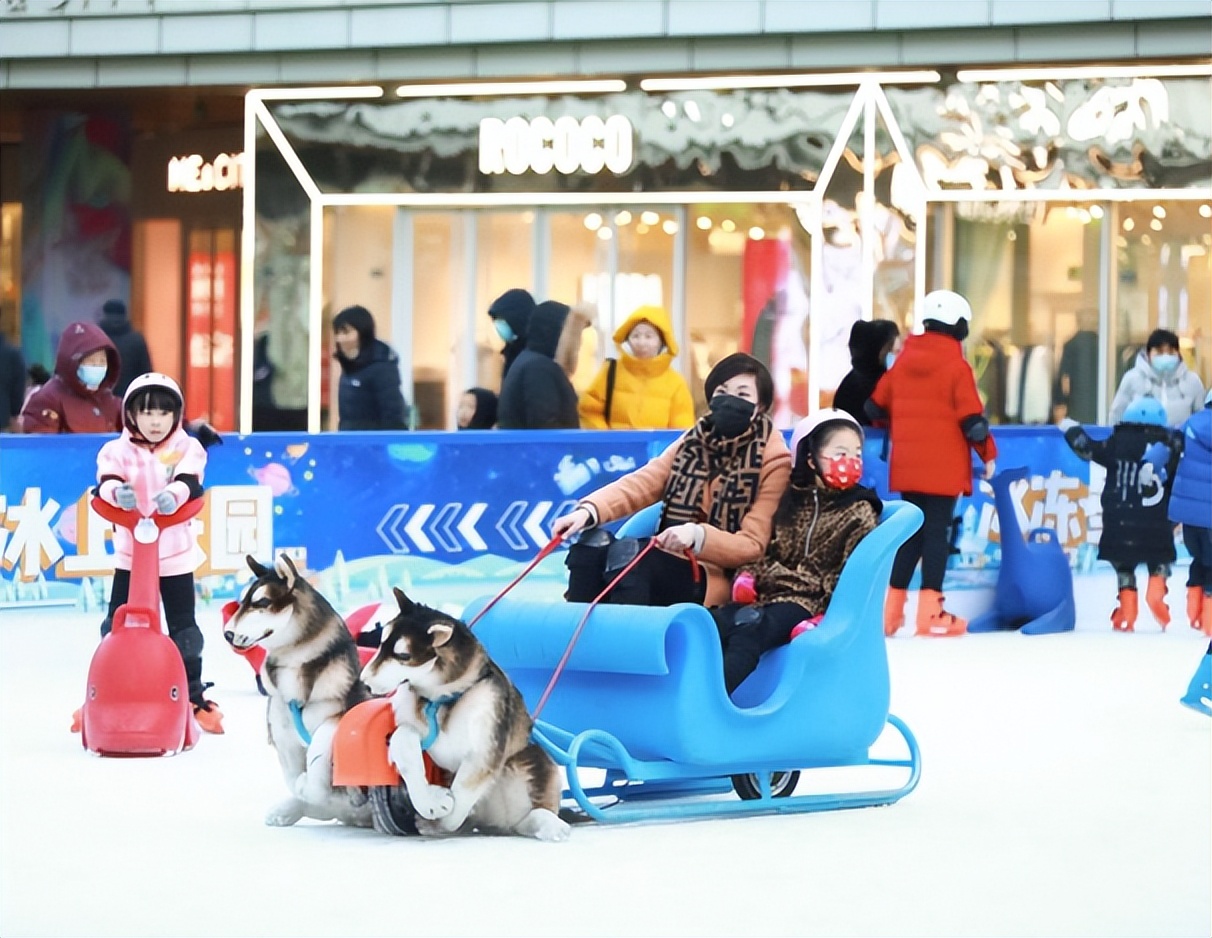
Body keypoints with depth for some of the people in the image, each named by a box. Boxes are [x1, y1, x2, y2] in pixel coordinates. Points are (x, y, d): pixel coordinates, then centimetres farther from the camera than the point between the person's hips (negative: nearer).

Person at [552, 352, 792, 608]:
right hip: (669, 561, 6)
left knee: (627, 551, -30)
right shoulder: (694, 442, 10)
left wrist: (697, 536, -32)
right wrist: (588, 510, -21)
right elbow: (640, 483, -2)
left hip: (714, 578, -6)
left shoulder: (773, 463, -6)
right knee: (594, 541, -18)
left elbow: (752, 546, -14)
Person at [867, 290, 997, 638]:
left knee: (912, 531, 14)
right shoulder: (956, 366, -8)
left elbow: (875, 406, 14)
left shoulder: (903, 362, 9)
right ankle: (930, 612, -8)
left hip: (907, 466, 6)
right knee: (937, 532, -4)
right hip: (944, 468, -6)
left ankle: (891, 609, 12)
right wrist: (988, 453, 2)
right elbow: (971, 418, -12)